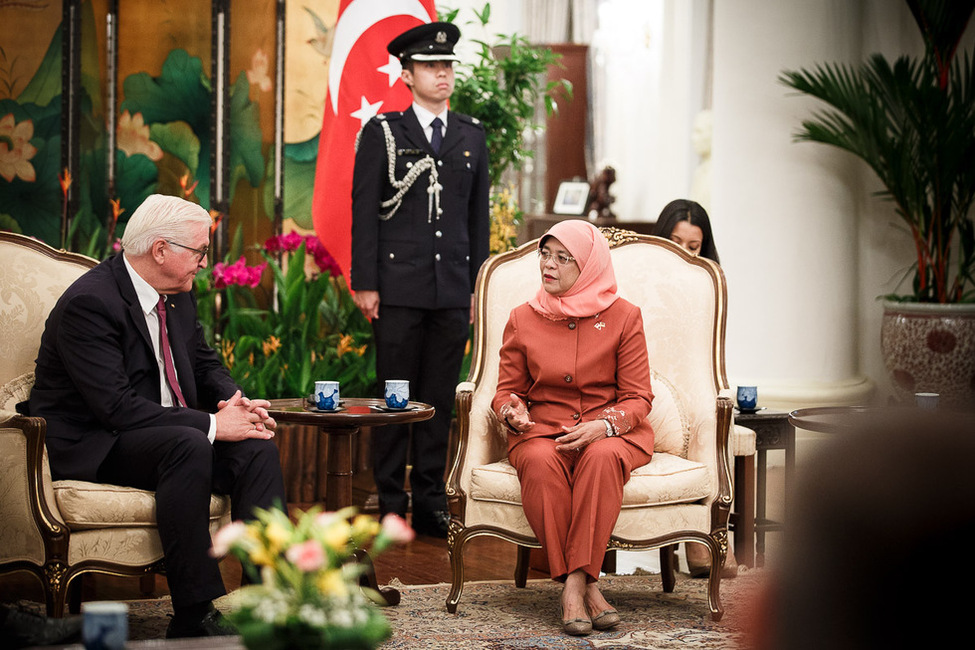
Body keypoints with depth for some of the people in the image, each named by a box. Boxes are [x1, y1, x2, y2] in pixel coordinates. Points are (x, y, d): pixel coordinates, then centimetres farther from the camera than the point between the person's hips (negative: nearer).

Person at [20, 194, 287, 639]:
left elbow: (205, 364, 20)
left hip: (168, 435, 8)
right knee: (188, 446, -35)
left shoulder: (178, 295, 8)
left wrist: (232, 401, -5)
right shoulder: (89, 303, -20)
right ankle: (193, 616, -33)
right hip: (91, 448, -8)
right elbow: (117, 407, -27)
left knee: (257, 447, -16)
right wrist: (211, 424, -26)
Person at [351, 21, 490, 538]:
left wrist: (478, 284, 9)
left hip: (453, 291, 3)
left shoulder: (472, 136, 13)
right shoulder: (381, 132, 2)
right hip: (399, 287, -3)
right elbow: (364, 211, -1)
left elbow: (478, 216, 15)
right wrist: (365, 283, -7)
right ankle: (390, 505, 7)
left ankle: (430, 503, 13)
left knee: (440, 399, 6)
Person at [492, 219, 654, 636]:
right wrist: (512, 411, -11)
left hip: (613, 432, -1)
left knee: (602, 457, -38)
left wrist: (603, 426, -20)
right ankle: (586, 587, -35)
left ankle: (575, 582, -38)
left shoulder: (623, 316, 2)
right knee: (540, 462, -36)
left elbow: (637, 398, 0)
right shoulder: (522, 320, 8)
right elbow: (507, 391, 14)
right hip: (542, 430, 1)